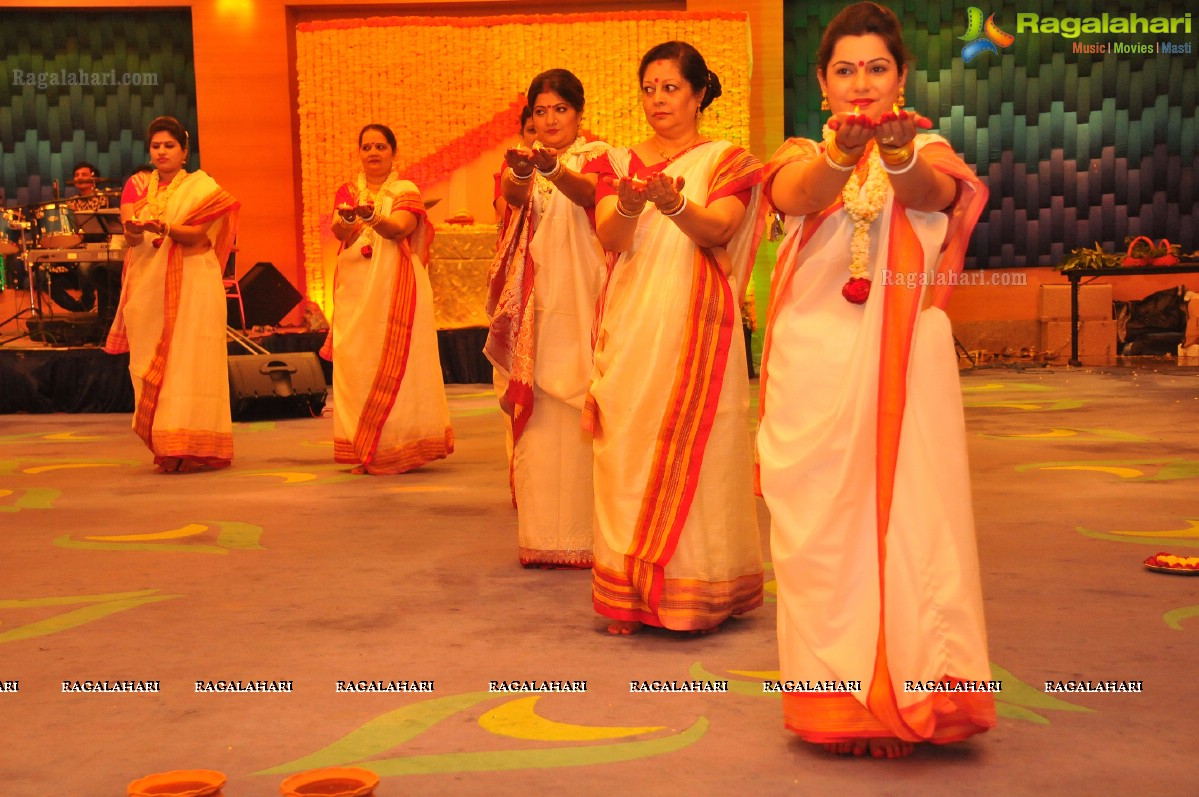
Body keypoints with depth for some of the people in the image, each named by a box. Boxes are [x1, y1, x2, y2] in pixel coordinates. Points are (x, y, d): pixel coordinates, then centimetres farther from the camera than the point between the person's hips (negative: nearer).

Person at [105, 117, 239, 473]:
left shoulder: (201, 186, 3)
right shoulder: (141, 187, 18)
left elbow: (198, 234, -11)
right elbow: (131, 237, 10)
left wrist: (163, 228, -28)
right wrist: (132, 233, -12)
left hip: (190, 285, -5)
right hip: (148, 285, 5)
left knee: (187, 360, -10)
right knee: (150, 362, 1)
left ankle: (192, 448, -11)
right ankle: (165, 447, 6)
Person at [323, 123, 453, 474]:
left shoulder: (406, 191, 6)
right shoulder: (347, 191, 14)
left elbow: (399, 228, -14)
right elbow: (339, 231, -5)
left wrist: (371, 216, -34)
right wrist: (347, 219, -28)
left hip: (395, 289, -3)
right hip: (354, 290, 3)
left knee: (394, 364, -6)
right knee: (355, 364, -1)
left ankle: (396, 451, -2)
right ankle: (362, 452, 3)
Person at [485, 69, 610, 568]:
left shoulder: (594, 154, 7)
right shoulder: (523, 159, 16)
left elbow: (589, 193, -16)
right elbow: (511, 194, -8)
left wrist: (554, 170, -37)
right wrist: (520, 172, -31)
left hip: (580, 296, -3)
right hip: (535, 299, 3)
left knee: (578, 408, -8)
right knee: (536, 410, -2)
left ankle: (586, 531, -2)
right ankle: (543, 532, 3)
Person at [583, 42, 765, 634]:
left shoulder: (726, 161, 8)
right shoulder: (620, 163, 15)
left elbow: (718, 230, -10)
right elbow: (608, 239, -1)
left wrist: (675, 204, -30)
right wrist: (630, 205, -24)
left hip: (696, 324, -2)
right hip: (630, 324, 3)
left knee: (692, 451, -4)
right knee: (626, 453, -1)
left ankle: (694, 595, 4)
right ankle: (628, 597, 4)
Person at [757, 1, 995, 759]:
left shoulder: (927, 148, 9)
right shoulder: (803, 155, 10)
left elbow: (930, 191, -16)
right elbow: (795, 194, -16)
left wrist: (899, 154, -40)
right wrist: (840, 153, -38)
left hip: (904, 361, 0)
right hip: (816, 362, 1)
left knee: (913, 518, -7)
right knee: (823, 526, -1)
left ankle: (916, 689, 0)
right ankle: (840, 698, 8)